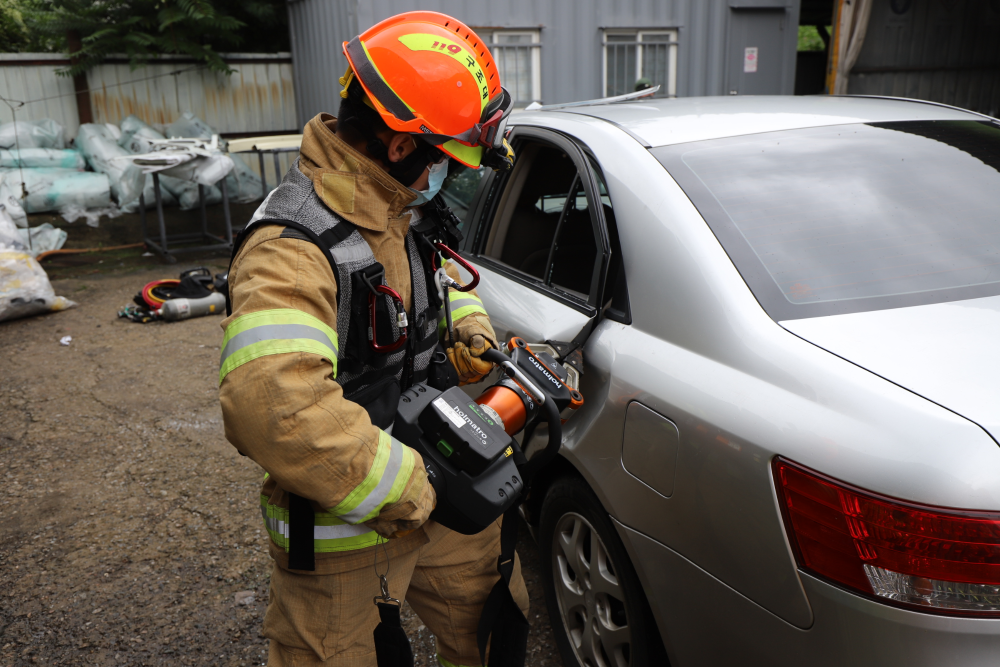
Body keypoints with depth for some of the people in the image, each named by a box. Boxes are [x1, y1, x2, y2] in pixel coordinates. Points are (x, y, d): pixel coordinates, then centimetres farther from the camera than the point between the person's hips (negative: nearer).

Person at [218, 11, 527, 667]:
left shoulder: (397, 212, 1)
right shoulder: (294, 248, -30)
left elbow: (445, 281, 21)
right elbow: (273, 406, -43)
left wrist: (471, 332, 0)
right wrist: (401, 489, -33)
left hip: (426, 488, 8)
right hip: (339, 528, -8)